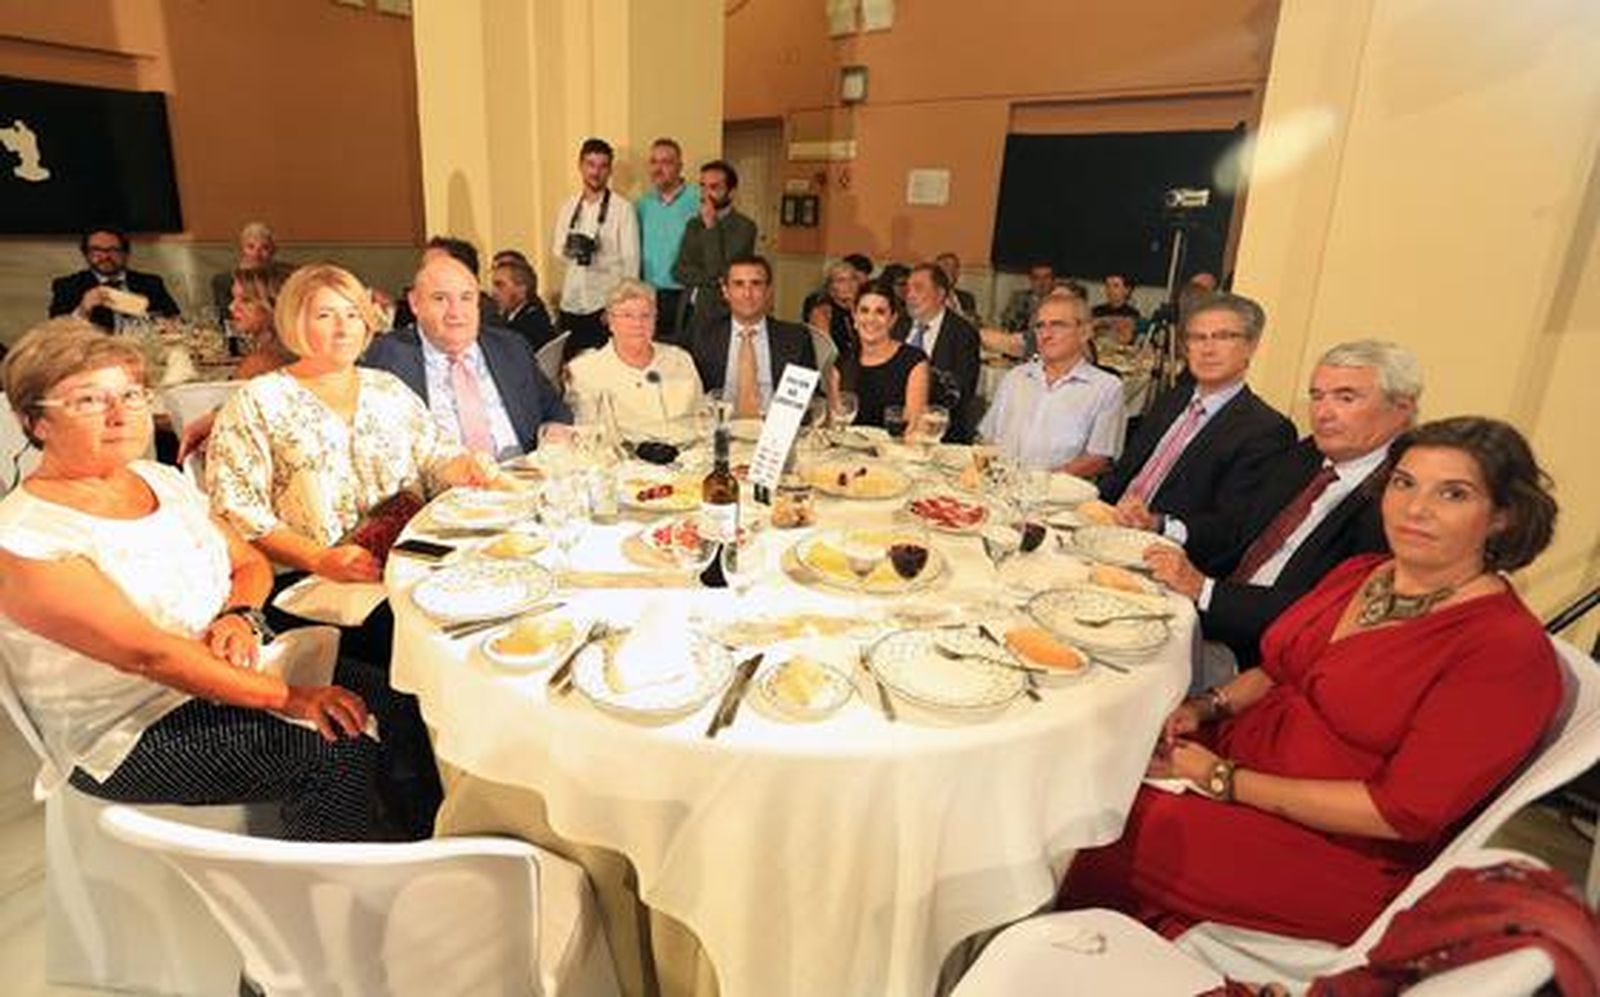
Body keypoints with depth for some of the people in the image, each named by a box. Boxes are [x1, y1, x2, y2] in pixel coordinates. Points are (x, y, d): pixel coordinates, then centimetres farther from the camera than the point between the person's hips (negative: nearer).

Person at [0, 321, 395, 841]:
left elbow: (250, 562, 14)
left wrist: (239, 616, -10)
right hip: (136, 735, -7)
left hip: (223, 675, 7)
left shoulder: (162, 479, 8)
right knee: (341, 752, -25)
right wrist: (288, 697, -27)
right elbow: (144, 653, -24)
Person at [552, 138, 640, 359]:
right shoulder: (568, 207, 13)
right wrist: (569, 250, -8)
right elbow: (558, 248, 16)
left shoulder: (623, 208, -3)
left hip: (606, 303, -4)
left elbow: (631, 260, -5)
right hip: (571, 302, 5)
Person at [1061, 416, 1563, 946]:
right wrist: (1206, 708, -4)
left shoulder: (1508, 649, -16)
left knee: (1120, 833, -21)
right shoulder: (1358, 572, 6)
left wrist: (1224, 780, -20)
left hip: (1339, 851, -7)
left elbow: (1404, 812, -20)